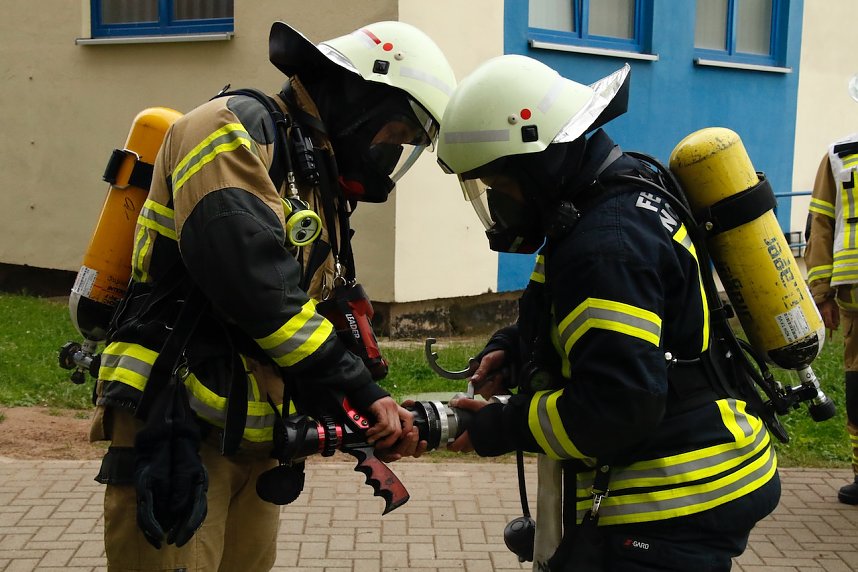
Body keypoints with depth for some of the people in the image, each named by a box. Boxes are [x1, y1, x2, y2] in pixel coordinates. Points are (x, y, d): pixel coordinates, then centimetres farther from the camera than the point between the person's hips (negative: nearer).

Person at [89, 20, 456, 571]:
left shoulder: (320, 192, 20)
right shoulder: (237, 129, -9)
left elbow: (330, 321, 20)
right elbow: (249, 276, -24)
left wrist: (379, 420, 3)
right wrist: (362, 388, -20)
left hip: (256, 444, 9)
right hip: (176, 431, -9)